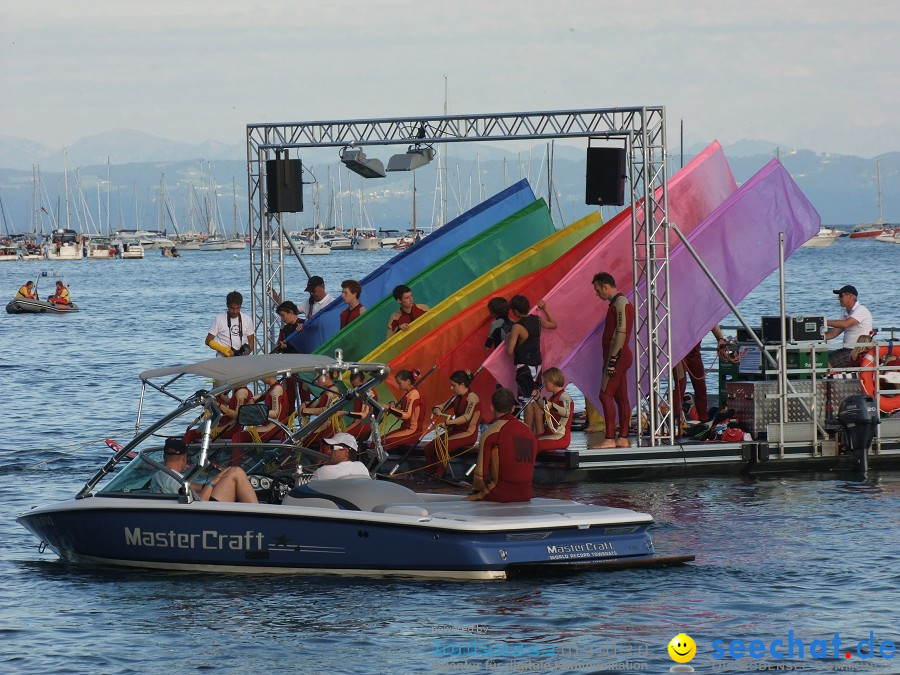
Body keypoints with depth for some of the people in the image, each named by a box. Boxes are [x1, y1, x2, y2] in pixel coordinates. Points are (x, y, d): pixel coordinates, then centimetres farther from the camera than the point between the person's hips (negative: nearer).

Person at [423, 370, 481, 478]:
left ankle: (439, 476, -21)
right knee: (429, 447, -9)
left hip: (468, 434, -8)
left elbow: (467, 417, -29)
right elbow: (442, 407, 16)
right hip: (455, 431, 8)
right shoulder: (456, 397, 11)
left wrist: (447, 423, -34)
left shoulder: (472, 397, -15)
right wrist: (437, 410, -10)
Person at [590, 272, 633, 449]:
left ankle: (610, 439, -17)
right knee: (621, 398, 9)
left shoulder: (620, 303, -13)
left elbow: (621, 332, -21)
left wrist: (613, 359, -23)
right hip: (620, 357, 11)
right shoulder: (618, 303, 19)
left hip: (617, 355, -11)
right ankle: (623, 438, 9)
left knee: (605, 395, -13)